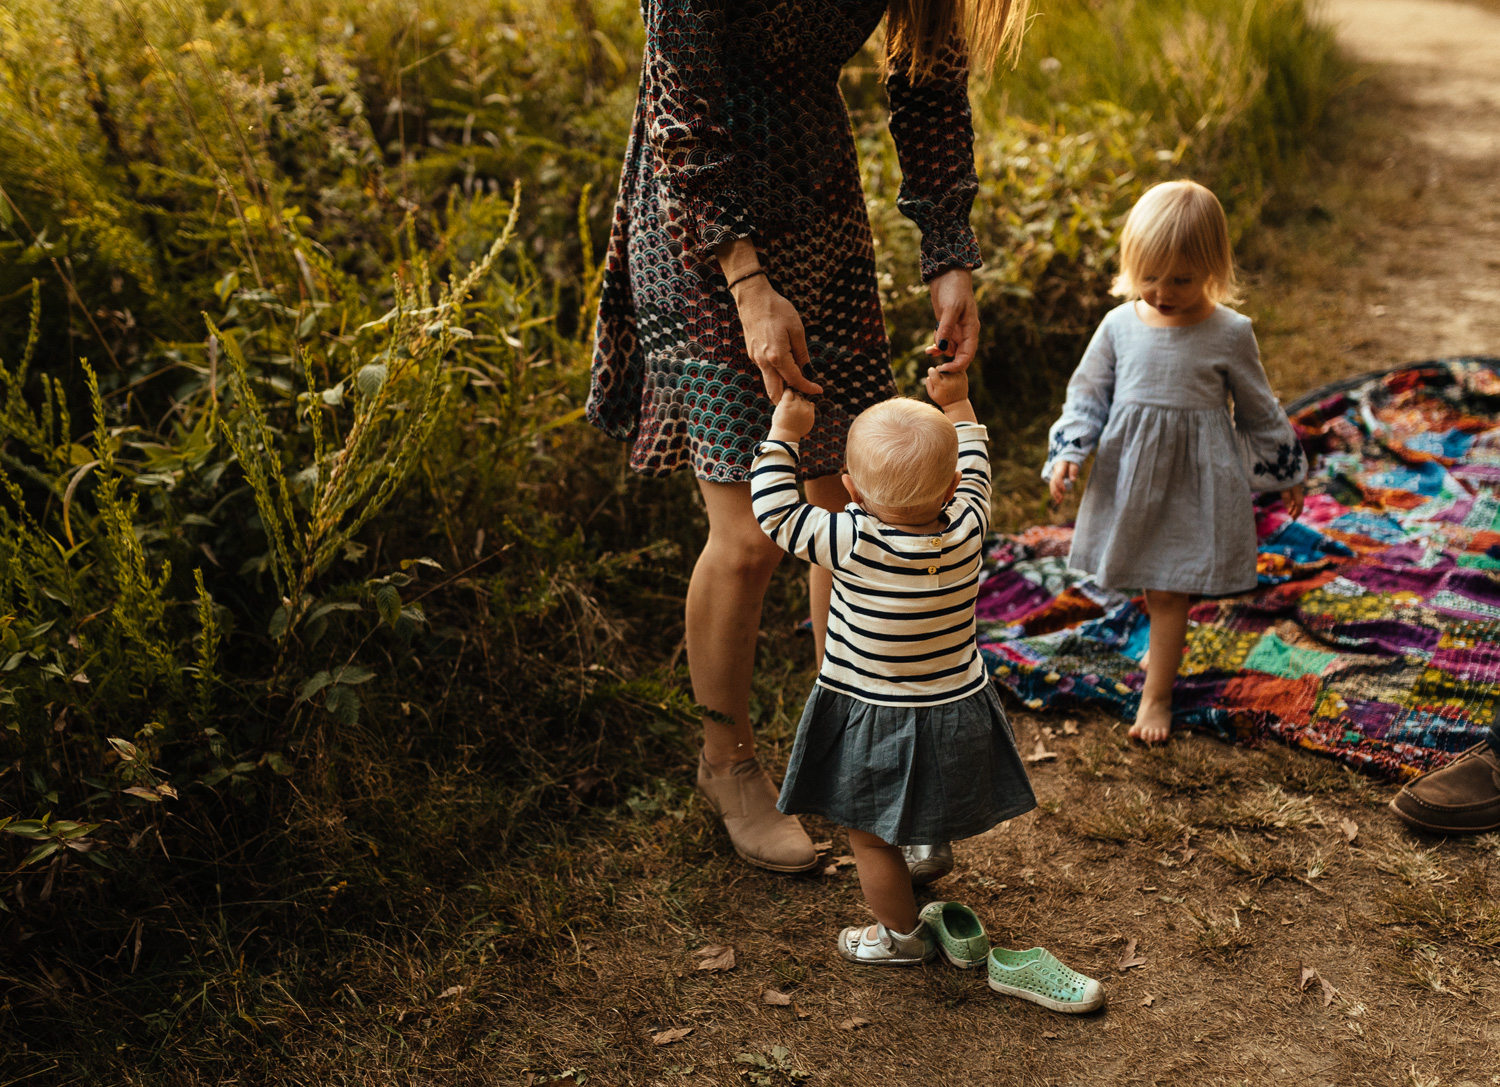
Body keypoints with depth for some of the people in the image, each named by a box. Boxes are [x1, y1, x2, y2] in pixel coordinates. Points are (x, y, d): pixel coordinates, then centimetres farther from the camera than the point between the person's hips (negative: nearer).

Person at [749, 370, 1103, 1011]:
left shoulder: (854, 545, -29)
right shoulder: (966, 528, -16)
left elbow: (775, 511, -18)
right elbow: (974, 472, 6)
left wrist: (785, 434, -7)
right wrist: (957, 407, 19)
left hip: (875, 721, -5)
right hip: (958, 708, 5)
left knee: (869, 835, 16)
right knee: (922, 814, 27)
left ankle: (902, 935, 34)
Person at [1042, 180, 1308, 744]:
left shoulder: (1229, 334, -10)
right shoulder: (1119, 326, -5)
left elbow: (1258, 410, 2)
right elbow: (1088, 394, 4)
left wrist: (1285, 473, 11)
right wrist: (1067, 454, -9)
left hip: (1194, 483, -3)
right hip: (1130, 479, 3)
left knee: (1167, 590, 2)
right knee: (1152, 585, 16)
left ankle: (1156, 694, 15)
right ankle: (1166, 648, 42)